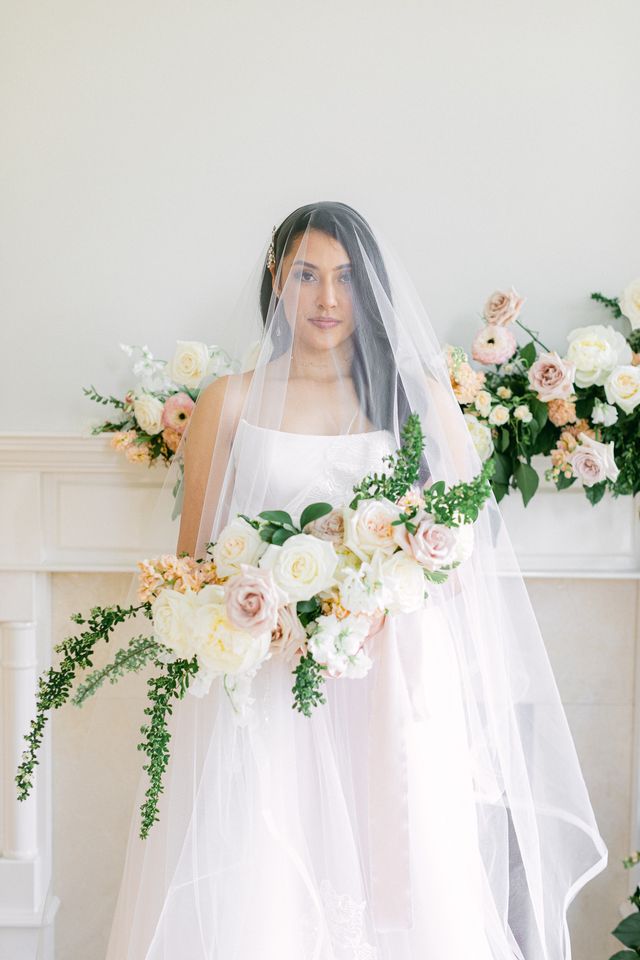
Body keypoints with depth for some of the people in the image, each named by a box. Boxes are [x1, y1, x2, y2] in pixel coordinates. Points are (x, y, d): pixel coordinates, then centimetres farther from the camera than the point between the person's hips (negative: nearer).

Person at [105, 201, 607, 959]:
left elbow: (463, 552, 7)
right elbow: (194, 557, 7)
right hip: (265, 696, 0)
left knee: (401, 895, -1)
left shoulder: (420, 396, 10)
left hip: (395, 693, 1)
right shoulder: (230, 401, 8)